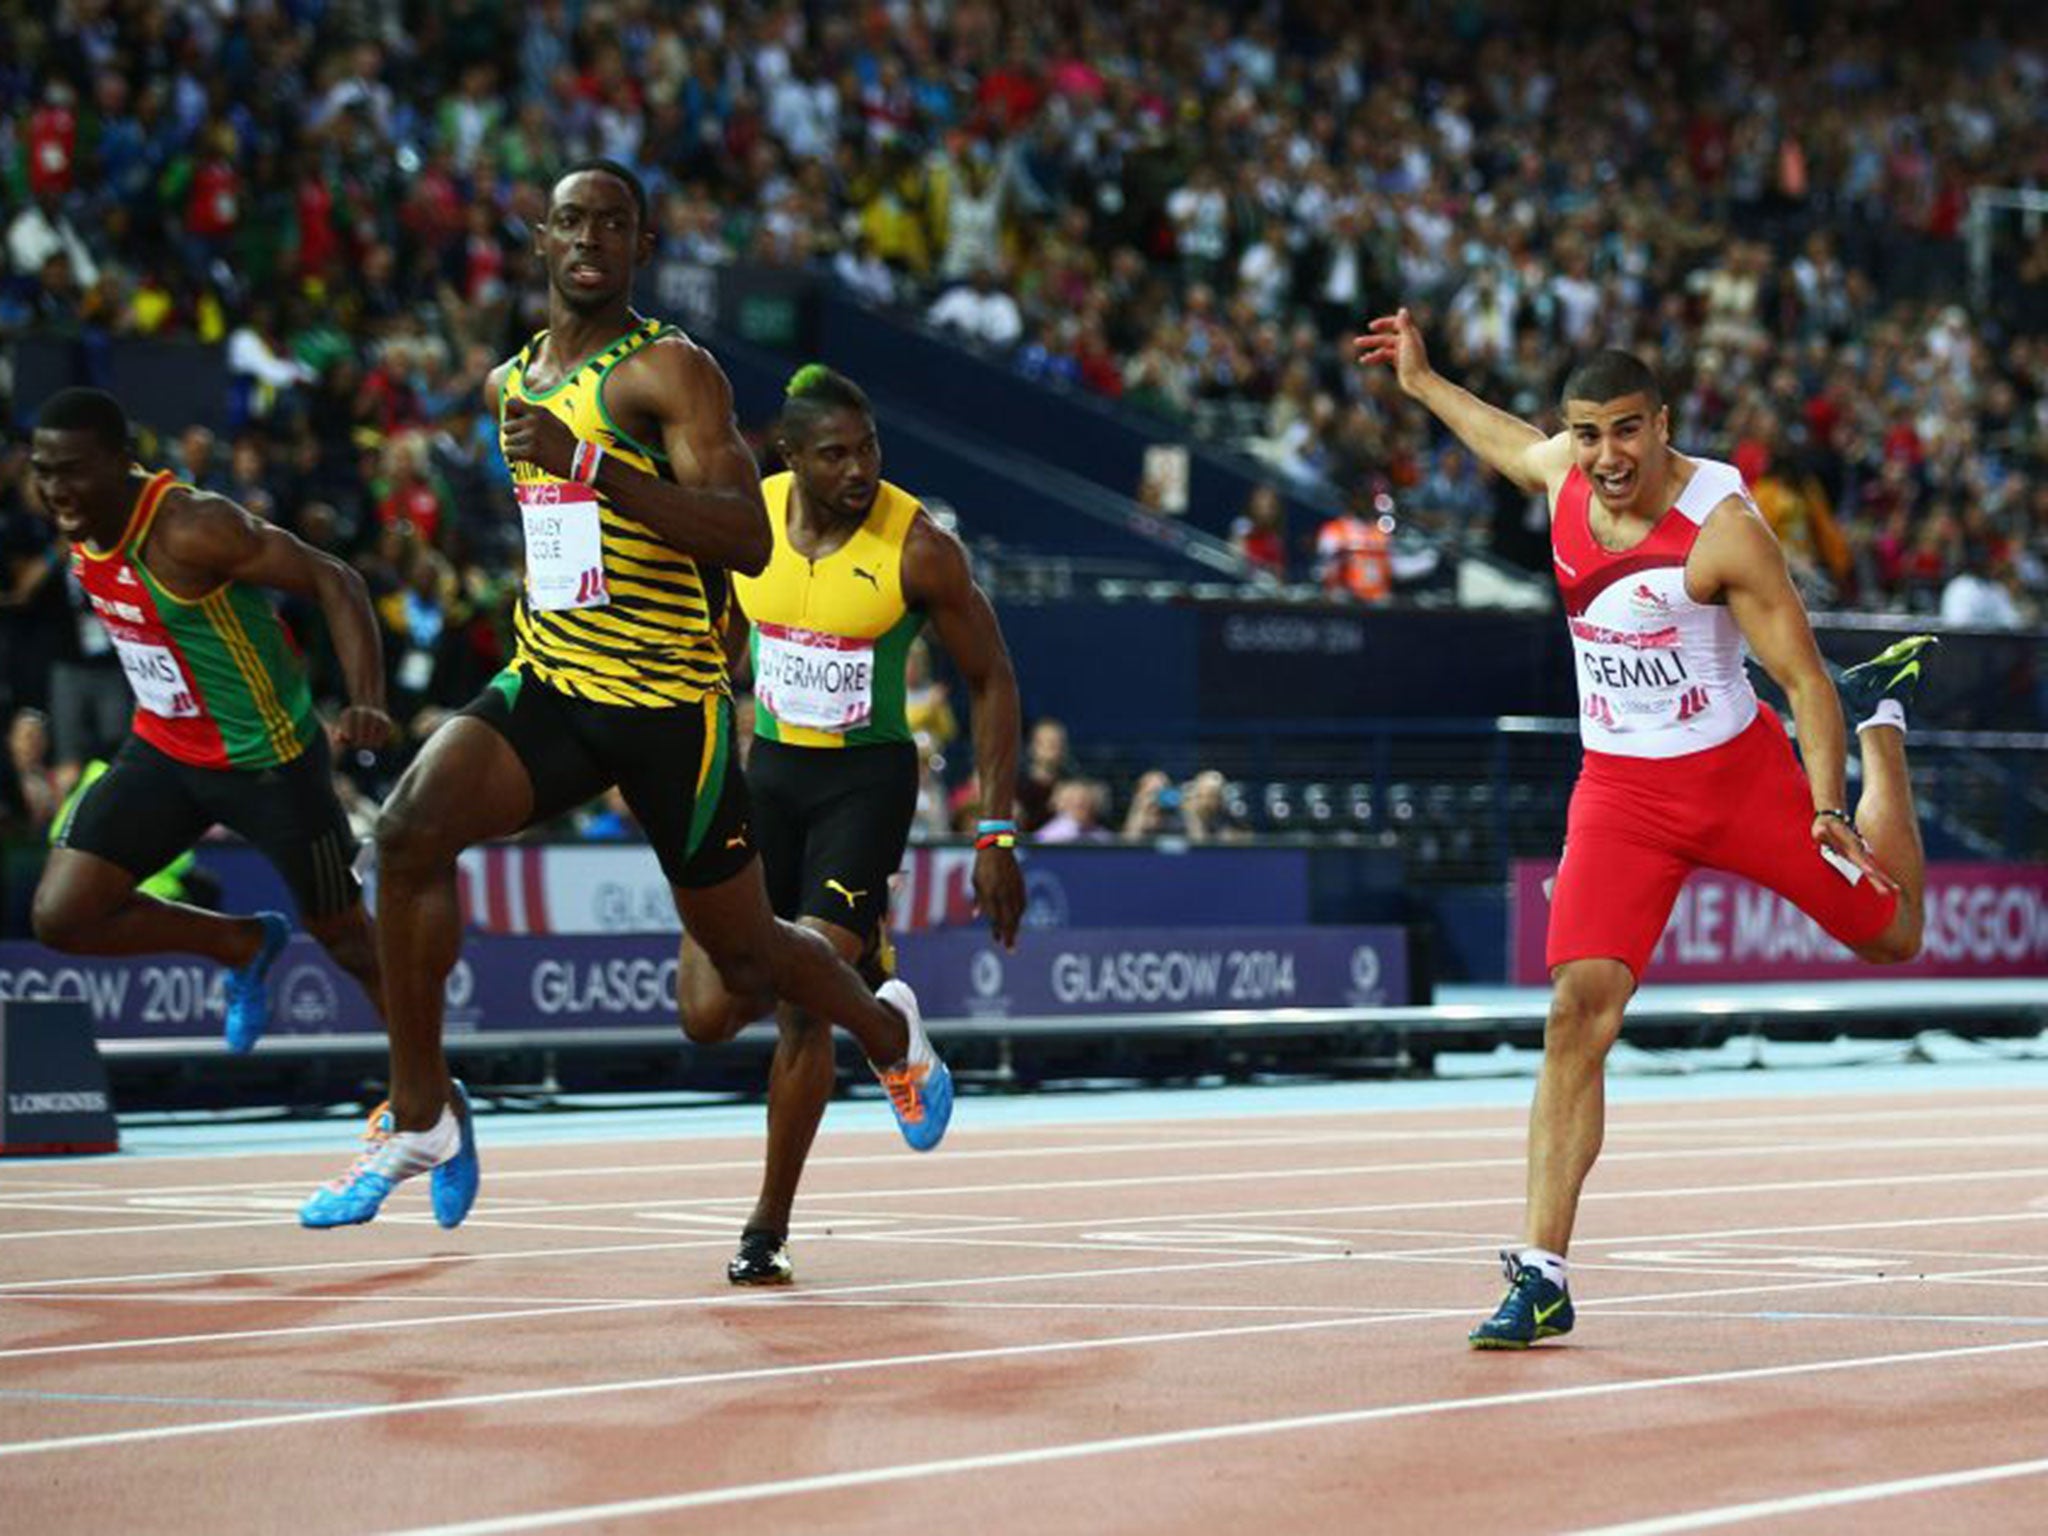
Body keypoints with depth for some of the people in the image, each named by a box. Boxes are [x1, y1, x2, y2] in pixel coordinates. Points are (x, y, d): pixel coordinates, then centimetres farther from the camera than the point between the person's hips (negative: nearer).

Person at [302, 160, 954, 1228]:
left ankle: (889, 1031, 42)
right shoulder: (512, 381, 12)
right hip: (545, 689, 5)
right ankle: (421, 1113, -16)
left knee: (736, 965, 7)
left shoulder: (671, 370, -10)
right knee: (411, 823, -25)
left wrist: (589, 463, -29)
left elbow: (748, 542, -23)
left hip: (667, 706, -5)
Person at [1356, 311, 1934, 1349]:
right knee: (1578, 1010, -15)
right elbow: (1514, 445, 25)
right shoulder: (1564, 472, -3)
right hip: (1619, 791, 3)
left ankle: (1881, 711, 43)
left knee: (1889, 931, 16)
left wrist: (1828, 811, -28)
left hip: (1736, 769, -3)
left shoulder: (1722, 525, -19)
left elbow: (1801, 676, -18)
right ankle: (1542, 1277, -15)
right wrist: (1421, 382, 32)